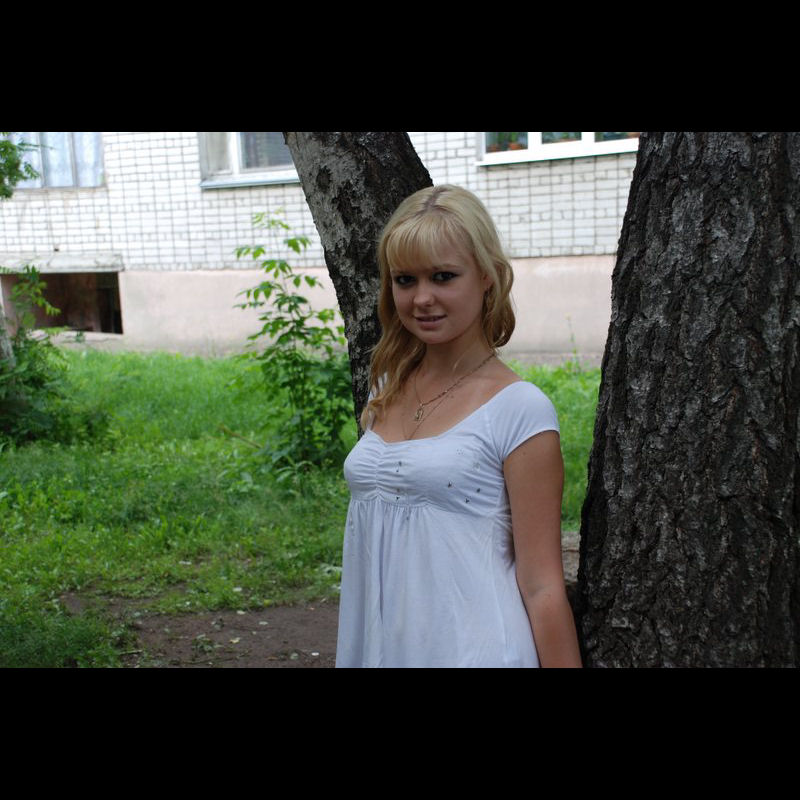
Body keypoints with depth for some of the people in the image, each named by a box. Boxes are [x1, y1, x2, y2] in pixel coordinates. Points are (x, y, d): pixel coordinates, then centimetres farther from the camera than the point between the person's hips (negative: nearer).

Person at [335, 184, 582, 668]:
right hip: (375, 646, 6)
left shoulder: (519, 409, -13)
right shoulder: (388, 390, 5)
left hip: (472, 650, -5)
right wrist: (358, 653, 13)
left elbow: (542, 587, -11)